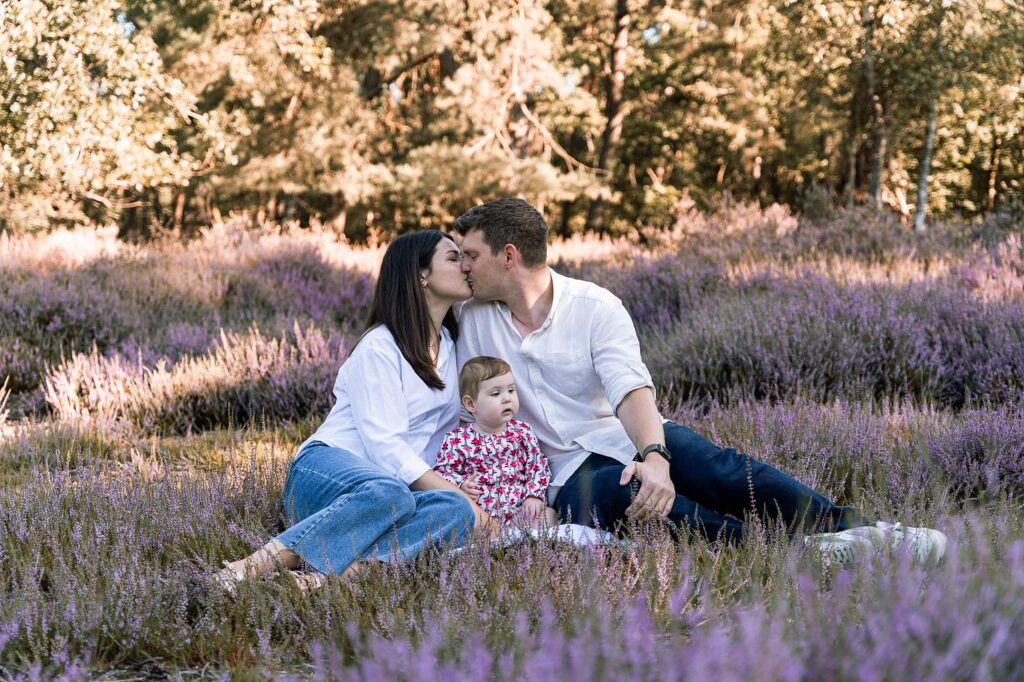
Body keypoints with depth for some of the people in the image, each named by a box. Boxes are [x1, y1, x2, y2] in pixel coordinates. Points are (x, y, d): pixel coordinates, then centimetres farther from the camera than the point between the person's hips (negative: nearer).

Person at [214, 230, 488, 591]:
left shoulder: (453, 344, 18)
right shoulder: (379, 348, -6)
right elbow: (384, 445, -16)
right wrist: (456, 492, -21)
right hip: (326, 467, -6)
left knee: (457, 511, -29)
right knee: (388, 493, -42)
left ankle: (318, 578, -45)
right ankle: (253, 568, -41)